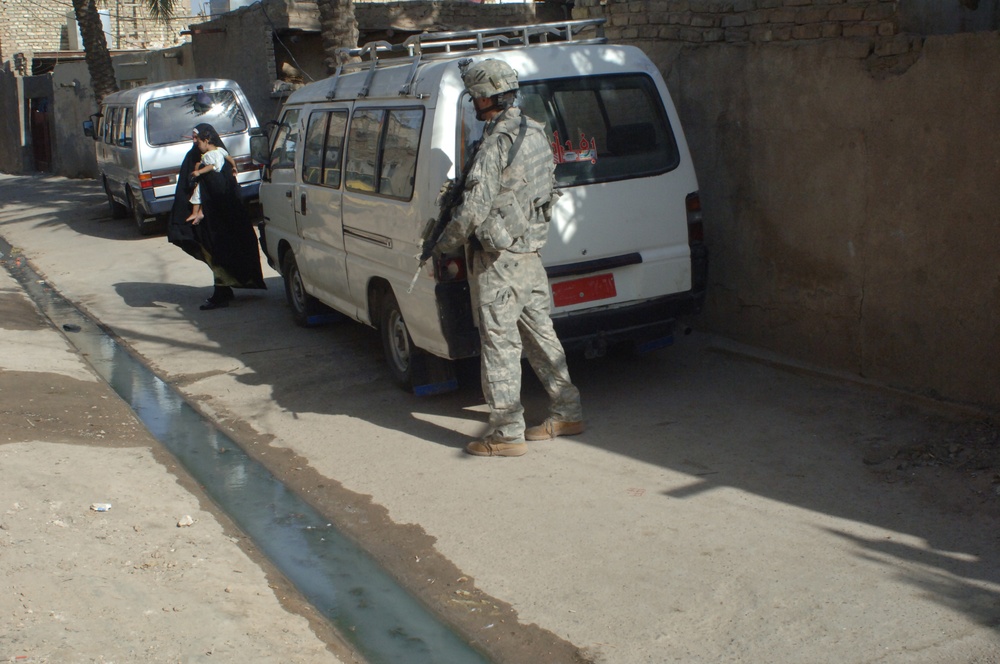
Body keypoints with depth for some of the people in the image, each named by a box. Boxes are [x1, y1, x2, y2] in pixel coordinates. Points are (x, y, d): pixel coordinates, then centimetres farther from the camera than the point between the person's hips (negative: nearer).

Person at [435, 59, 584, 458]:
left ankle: (507, 434, 1)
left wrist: (446, 242, -7)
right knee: (539, 334, 17)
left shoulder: (496, 143, -18)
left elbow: (474, 207, -22)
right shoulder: (535, 133, 11)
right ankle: (566, 413, 25)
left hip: (499, 259, -9)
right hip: (531, 250, 9)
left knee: (499, 342, -4)